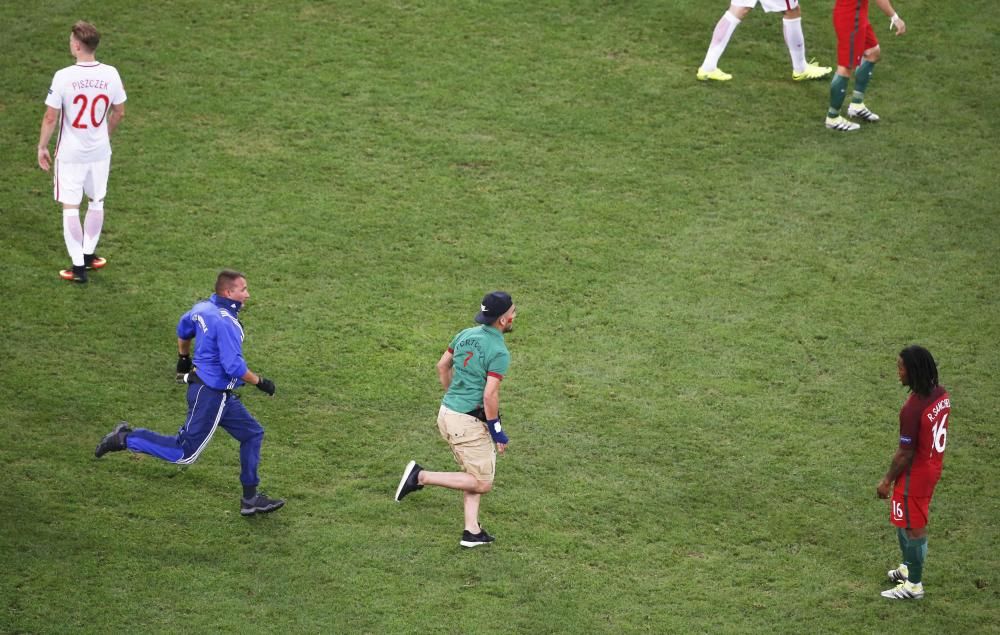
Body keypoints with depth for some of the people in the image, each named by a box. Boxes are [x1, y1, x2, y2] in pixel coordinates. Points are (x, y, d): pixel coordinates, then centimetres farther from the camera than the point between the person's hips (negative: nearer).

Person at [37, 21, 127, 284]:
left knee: (70, 208, 6)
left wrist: (42, 147, 1)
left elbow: (50, 117, -14)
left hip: (70, 153, -4)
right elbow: (119, 112, 4)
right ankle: (88, 255, 33)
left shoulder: (63, 77, -20)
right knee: (96, 202, 21)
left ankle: (78, 266, 6)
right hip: (100, 151, 4)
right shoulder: (110, 75, -8)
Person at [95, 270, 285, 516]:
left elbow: (183, 330, 22)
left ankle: (250, 500, 19)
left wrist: (184, 359, 38)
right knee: (186, 453, 0)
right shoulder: (225, 322, -25)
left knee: (252, 434, 15)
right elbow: (234, 367, -29)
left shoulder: (203, 308, 3)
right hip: (210, 396, -10)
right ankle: (126, 439, 6)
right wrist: (260, 382, -15)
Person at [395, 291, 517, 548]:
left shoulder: (467, 334, 6)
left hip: (447, 411, 9)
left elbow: (442, 366, 17)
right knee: (482, 483, 0)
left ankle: (472, 531, 17)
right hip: (469, 422, -9)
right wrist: (497, 432, -12)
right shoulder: (498, 352, -18)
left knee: (474, 474, 19)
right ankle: (421, 476, -6)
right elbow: (490, 395, -22)